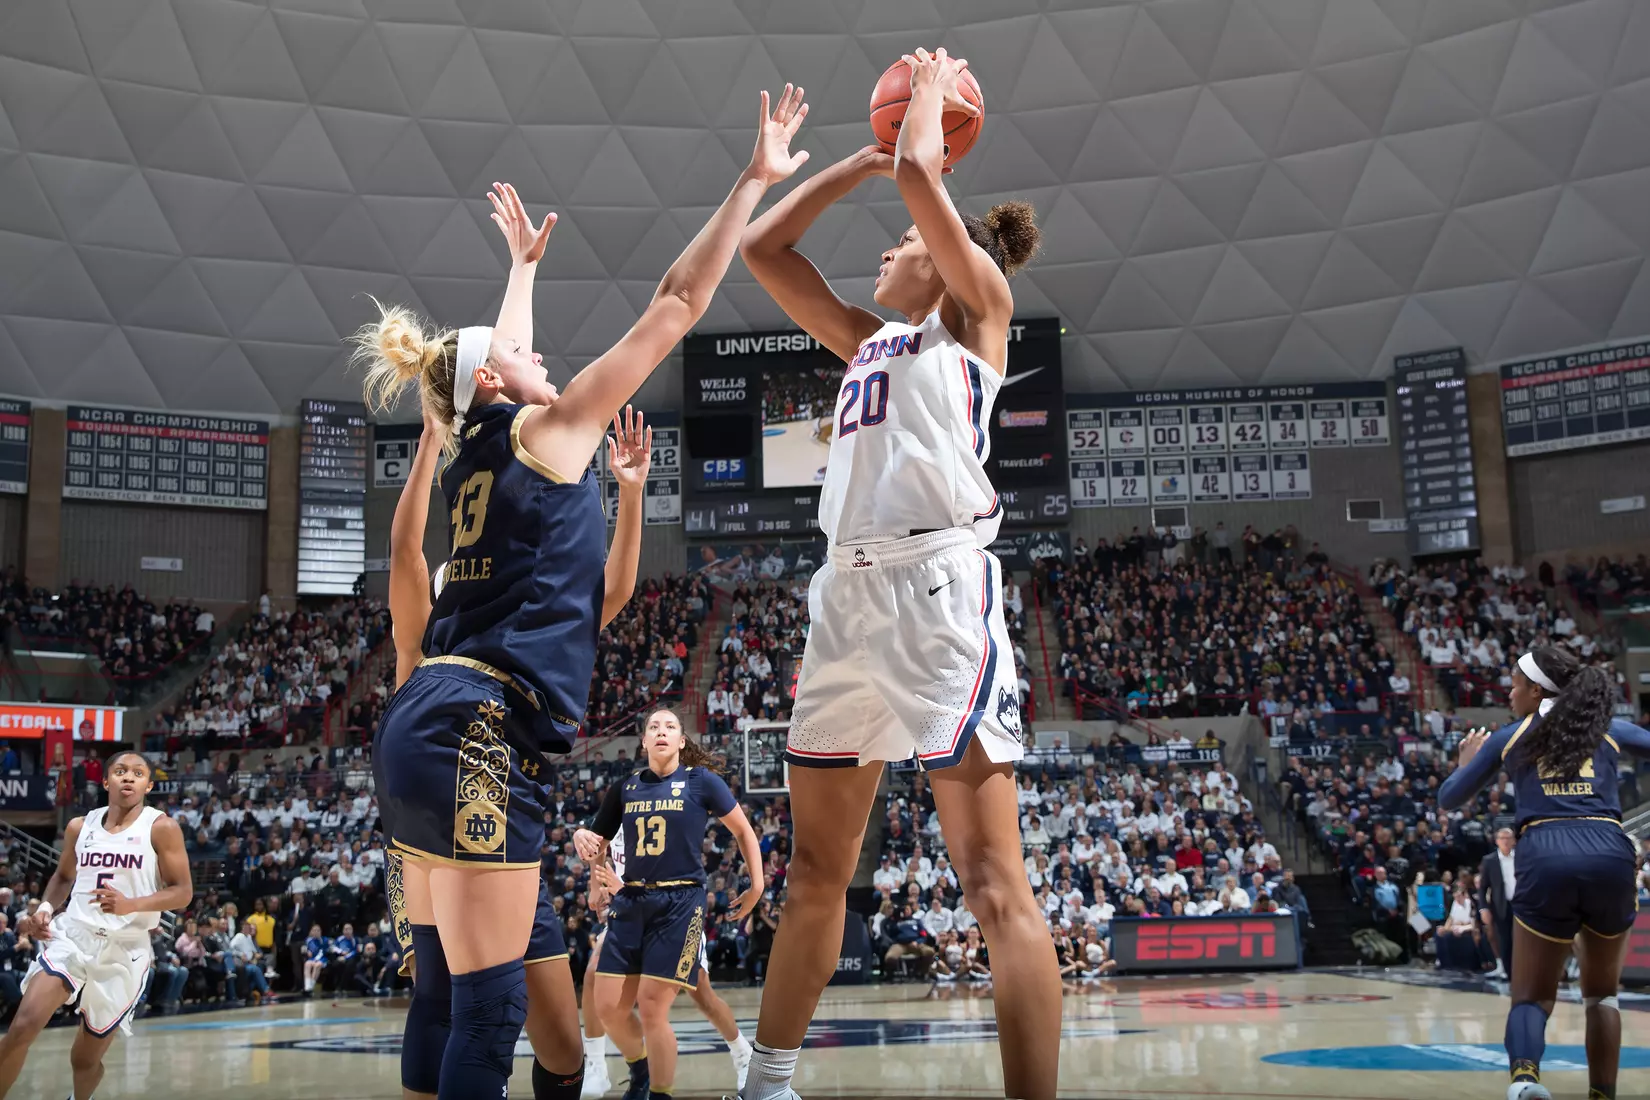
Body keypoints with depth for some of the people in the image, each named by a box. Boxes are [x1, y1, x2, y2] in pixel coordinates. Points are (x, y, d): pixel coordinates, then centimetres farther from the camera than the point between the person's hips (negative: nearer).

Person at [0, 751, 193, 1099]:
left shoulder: (162, 829, -7)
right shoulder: (80, 827, 6)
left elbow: (183, 892, -9)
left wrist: (131, 905, -25)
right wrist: (45, 909, 3)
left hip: (125, 949, -2)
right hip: (73, 935, 2)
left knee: (85, 1058, 10)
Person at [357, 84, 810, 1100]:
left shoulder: (473, 452, 18)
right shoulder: (546, 431, -1)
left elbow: (500, 353, 40)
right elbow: (676, 306, -2)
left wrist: (526, 260, 54)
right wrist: (756, 181, 3)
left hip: (426, 723, 10)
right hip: (480, 729, -10)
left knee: (449, 996, 13)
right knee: (491, 1009, -8)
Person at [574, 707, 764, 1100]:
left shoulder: (701, 781, -1)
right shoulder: (624, 788, 9)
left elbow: (743, 831, 8)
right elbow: (596, 849, 14)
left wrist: (756, 885, 4)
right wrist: (581, 837, -9)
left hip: (680, 902, -4)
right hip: (631, 902, 4)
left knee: (652, 1008, -10)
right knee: (608, 1006, 3)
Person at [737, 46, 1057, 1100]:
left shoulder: (981, 311, 8)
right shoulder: (868, 340, 26)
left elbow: (922, 172, -4)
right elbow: (762, 246, 28)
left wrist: (933, 90, 15)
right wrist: (860, 159, 30)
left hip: (940, 580, -7)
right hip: (848, 587, 7)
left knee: (995, 883, -11)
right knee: (816, 872, 14)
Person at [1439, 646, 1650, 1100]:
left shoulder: (1508, 738, 14)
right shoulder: (1610, 730, 16)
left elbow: (1449, 798, 20)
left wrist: (1465, 762, 40)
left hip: (1545, 858, -1)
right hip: (1611, 856, 1)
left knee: (1531, 997, 6)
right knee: (1601, 994, 23)